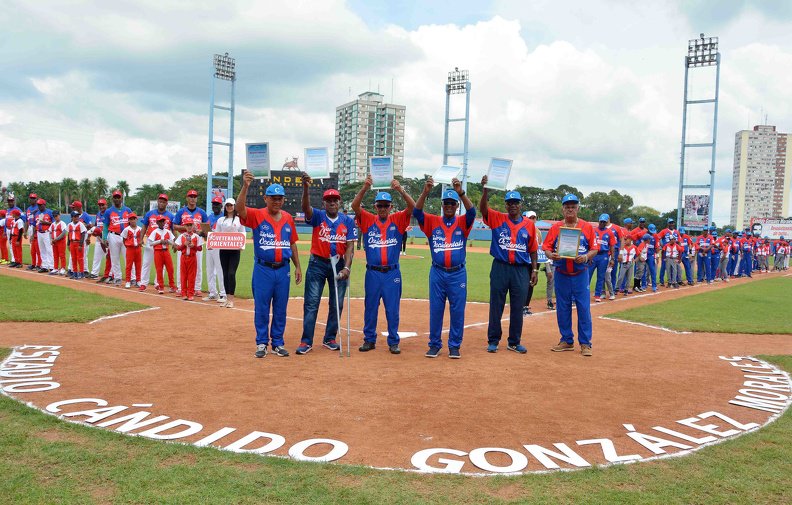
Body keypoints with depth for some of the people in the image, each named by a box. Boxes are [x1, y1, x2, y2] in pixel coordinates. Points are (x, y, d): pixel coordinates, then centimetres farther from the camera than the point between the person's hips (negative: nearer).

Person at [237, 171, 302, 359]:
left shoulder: (288, 218, 8)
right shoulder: (257, 215, -4)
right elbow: (239, 208, -24)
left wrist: (297, 266, 12)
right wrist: (245, 186, -37)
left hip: (283, 269, 3)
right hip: (263, 269, -3)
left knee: (280, 309, 10)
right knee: (261, 308, 4)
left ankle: (278, 343, 21)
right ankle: (262, 343, 17)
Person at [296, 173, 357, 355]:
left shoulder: (348, 221, 2)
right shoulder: (317, 216, -2)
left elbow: (350, 246, -2)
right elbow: (306, 207, -24)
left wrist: (346, 267, -15)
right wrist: (306, 187, -41)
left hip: (339, 265, 2)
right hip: (317, 264, -2)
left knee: (337, 304, 8)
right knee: (311, 303, -2)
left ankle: (330, 339, 22)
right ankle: (306, 341, 3)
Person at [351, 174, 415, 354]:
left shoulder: (397, 220, 3)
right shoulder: (368, 220, 3)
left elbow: (412, 207, -11)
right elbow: (355, 206, -12)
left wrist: (400, 190, -26)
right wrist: (364, 188, -27)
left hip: (392, 272, -1)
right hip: (372, 272, 1)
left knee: (392, 309, 5)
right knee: (370, 307, 9)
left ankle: (393, 342, 16)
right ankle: (369, 340, 21)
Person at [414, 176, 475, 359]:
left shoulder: (462, 222, 3)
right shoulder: (432, 221, 5)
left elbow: (472, 211, -16)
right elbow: (417, 212, -11)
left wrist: (461, 192, -31)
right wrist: (425, 192, -26)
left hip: (458, 274, 0)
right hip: (437, 273, 1)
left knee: (457, 311, 4)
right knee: (435, 310, 6)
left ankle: (454, 346, 15)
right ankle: (434, 345, 16)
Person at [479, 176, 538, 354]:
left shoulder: (529, 225, 7)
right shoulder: (497, 219, 3)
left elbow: (533, 249, 10)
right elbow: (483, 208, -14)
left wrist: (534, 270, 5)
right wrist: (486, 189, -28)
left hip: (521, 270, 1)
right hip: (500, 268, -1)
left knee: (517, 308, 8)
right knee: (496, 306, 5)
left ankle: (514, 342, 20)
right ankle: (493, 341, 16)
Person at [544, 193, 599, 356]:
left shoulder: (587, 227, 1)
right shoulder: (555, 227, 4)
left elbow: (594, 248, 1)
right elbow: (546, 247, 2)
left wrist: (586, 257, -18)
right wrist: (551, 255, -19)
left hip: (580, 274, -2)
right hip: (561, 274, 2)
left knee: (584, 308, -1)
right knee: (562, 309, 9)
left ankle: (585, 343, 9)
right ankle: (567, 341, 22)